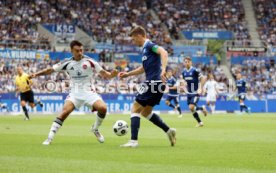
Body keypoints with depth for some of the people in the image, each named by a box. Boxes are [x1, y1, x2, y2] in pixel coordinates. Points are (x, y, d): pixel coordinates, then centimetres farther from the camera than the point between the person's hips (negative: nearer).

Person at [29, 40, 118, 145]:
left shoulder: (89, 61, -6)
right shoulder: (67, 63, -1)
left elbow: (103, 73, -3)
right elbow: (51, 70, 4)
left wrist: (111, 75, -24)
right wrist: (36, 74, -8)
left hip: (88, 92, 0)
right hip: (74, 93, 0)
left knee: (102, 108, -23)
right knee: (65, 112, -23)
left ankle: (95, 129, 6)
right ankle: (50, 138, -20)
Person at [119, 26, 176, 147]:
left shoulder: (149, 45, -9)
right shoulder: (145, 49, 20)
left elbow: (163, 52, -28)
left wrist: (163, 70, -42)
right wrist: (128, 74, 30)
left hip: (153, 83, -10)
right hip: (155, 84, 10)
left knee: (135, 109, -5)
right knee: (145, 112, 18)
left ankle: (133, 141, -8)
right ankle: (169, 131, 15)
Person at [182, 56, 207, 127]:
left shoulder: (195, 70, -14)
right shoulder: (184, 72, 5)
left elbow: (203, 78, -14)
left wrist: (200, 88, -19)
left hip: (195, 93, -6)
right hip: (189, 93, 6)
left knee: (191, 107, -20)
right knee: (191, 109, 6)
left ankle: (202, 108, 10)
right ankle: (200, 122, 23)